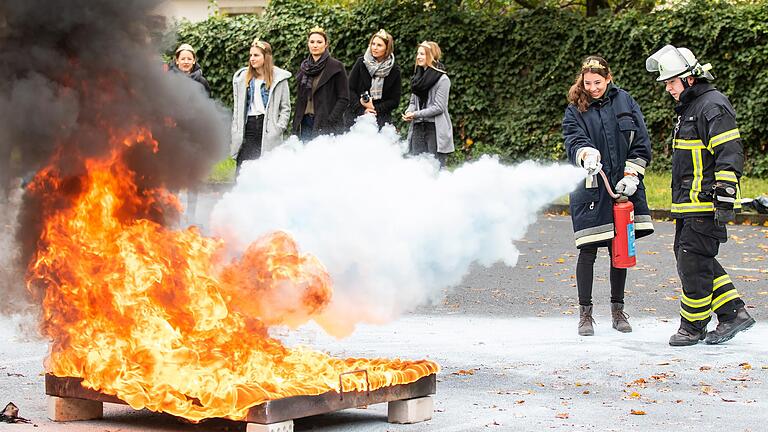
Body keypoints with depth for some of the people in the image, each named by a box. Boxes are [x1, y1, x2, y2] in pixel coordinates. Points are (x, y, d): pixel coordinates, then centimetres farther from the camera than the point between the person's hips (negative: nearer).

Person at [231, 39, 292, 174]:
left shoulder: (279, 78, 3)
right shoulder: (242, 78, 14)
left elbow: (285, 108, 4)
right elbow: (237, 108, 15)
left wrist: (279, 128, -8)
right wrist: (234, 135, 8)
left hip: (268, 130, -3)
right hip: (248, 127, 3)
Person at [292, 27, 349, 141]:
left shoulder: (336, 67, -2)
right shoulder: (304, 67, 16)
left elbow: (344, 99, -6)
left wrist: (329, 122, -15)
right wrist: (296, 124, 10)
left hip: (325, 124, -5)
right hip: (305, 122, 5)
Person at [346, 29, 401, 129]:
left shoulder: (394, 70, 3)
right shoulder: (361, 63, 3)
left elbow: (395, 101, 4)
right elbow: (350, 89, 0)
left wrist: (375, 108, -9)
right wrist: (362, 110, -11)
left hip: (381, 117, 0)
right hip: (356, 115, 0)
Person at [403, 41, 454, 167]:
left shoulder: (442, 79, -8)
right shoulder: (419, 76, 13)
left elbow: (439, 107, -12)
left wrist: (416, 114, -15)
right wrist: (409, 112, -4)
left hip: (436, 129, -6)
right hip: (418, 128, 7)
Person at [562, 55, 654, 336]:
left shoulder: (624, 102, 7)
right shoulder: (575, 111, 2)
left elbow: (641, 143, 6)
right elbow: (575, 140, -14)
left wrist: (631, 176, -3)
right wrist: (587, 155, -36)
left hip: (623, 187, 2)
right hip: (591, 190, -2)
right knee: (588, 251, -3)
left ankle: (617, 310, 21)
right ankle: (585, 312, 7)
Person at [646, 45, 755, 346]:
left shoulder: (713, 107, -14)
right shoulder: (688, 107, 19)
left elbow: (730, 155, -19)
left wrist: (725, 199, -23)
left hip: (707, 204, -10)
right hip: (688, 204, 11)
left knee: (693, 262, -6)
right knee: (686, 258, 11)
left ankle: (693, 326, 6)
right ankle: (733, 313, 16)